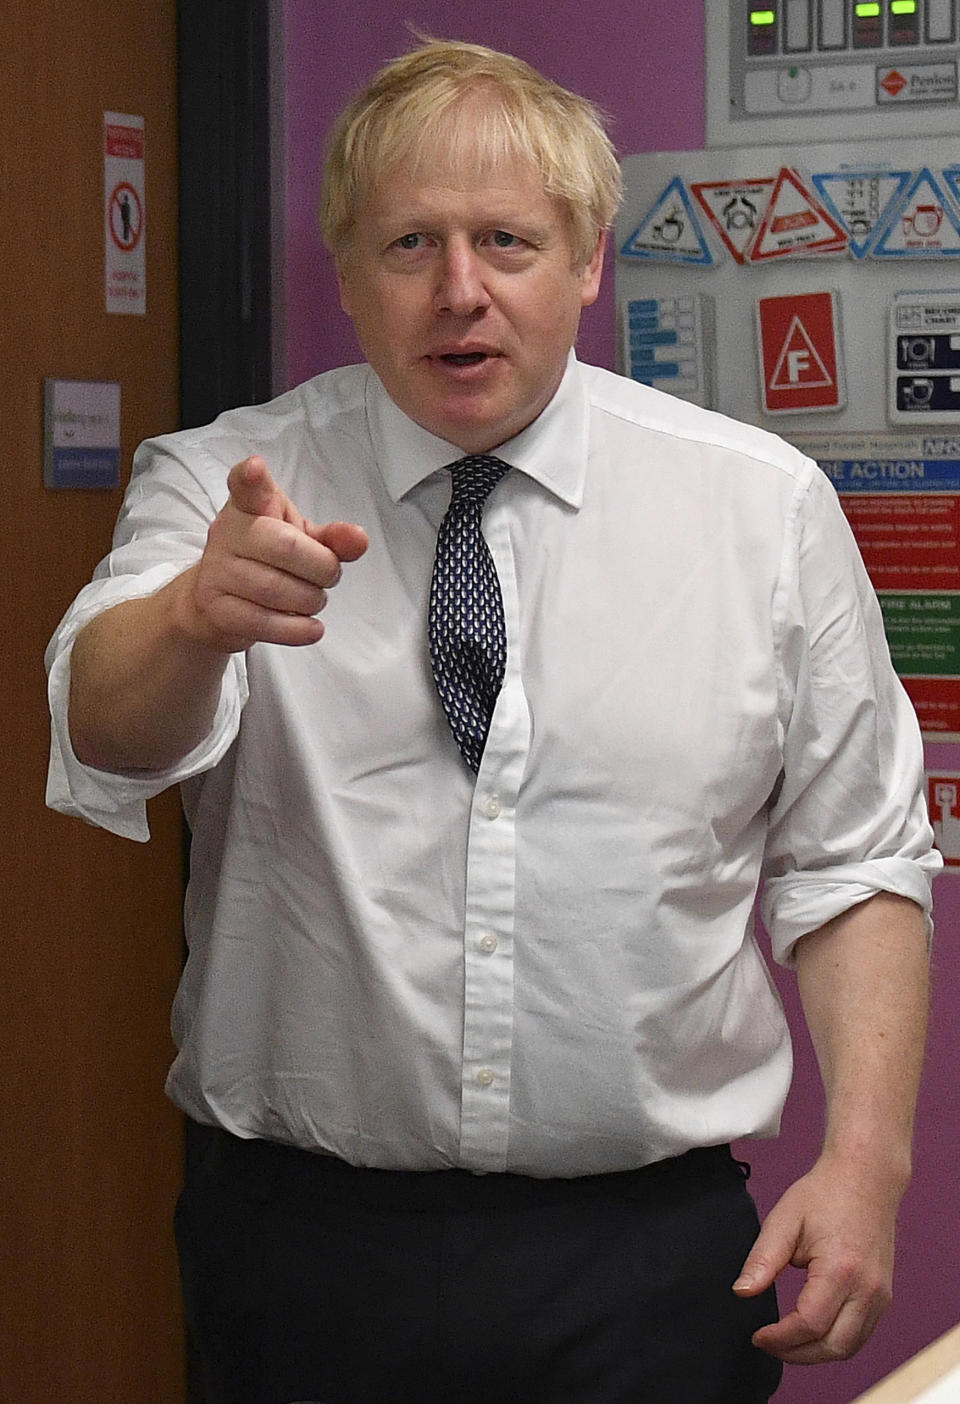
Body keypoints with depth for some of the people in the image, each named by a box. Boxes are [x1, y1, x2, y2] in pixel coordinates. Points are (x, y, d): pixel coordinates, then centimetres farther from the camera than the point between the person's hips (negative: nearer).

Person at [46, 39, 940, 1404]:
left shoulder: (763, 502, 0)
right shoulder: (227, 486, -1)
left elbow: (854, 860, 3)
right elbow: (107, 737, -20)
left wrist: (867, 1154, -8)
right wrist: (198, 614, -41)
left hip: (649, 1255, 0)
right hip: (305, 1239, 0)